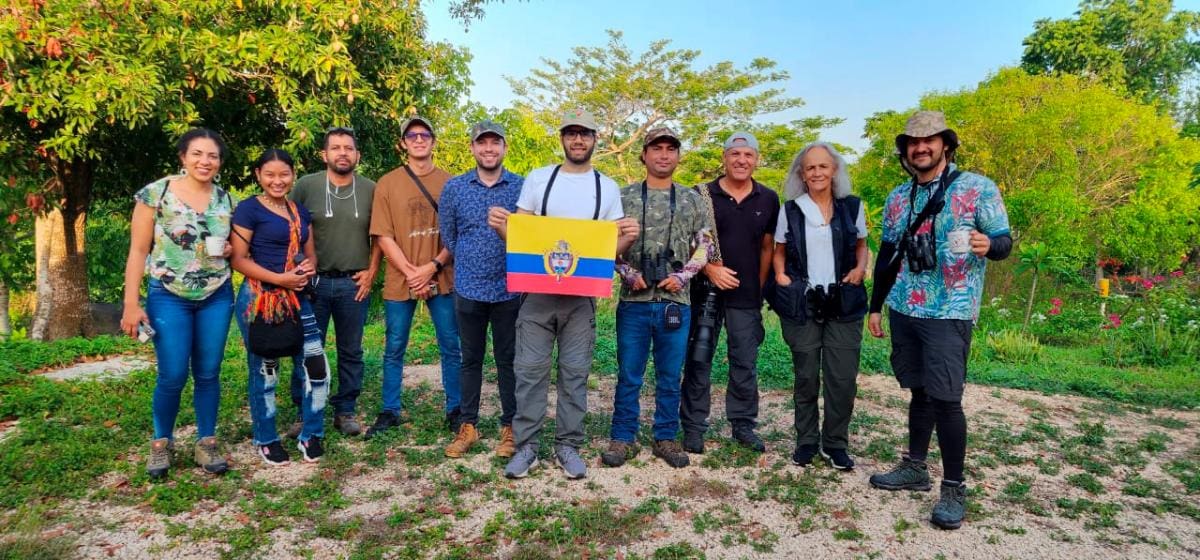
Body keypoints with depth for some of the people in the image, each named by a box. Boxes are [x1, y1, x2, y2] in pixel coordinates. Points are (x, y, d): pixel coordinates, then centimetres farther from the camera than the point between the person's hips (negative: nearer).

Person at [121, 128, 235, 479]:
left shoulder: (224, 198, 5)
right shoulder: (155, 194, -6)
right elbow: (138, 252, -6)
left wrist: (228, 250, -6)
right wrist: (131, 303, -11)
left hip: (217, 297, 3)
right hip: (168, 298, -3)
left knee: (208, 374, 7)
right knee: (173, 377, -3)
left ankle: (207, 443, 20)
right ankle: (161, 443, 20)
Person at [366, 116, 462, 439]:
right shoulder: (387, 183, 2)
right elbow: (383, 236, -2)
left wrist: (433, 267, -11)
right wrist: (411, 273, -11)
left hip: (443, 278, 0)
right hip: (400, 280, 0)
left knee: (451, 348, 6)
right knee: (394, 350, 9)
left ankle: (455, 410, 20)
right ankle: (390, 412, 22)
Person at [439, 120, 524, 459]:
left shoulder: (522, 187, -2)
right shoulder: (454, 187, 2)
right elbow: (447, 235, 9)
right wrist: (470, 264, 11)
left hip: (510, 290, -1)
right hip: (468, 289, 1)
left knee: (508, 360, 8)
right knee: (470, 360, 11)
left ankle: (510, 426, 19)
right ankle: (468, 425, 22)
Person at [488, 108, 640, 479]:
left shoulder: (607, 188, 6)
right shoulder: (538, 179, 5)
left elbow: (612, 248, 6)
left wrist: (628, 238, -16)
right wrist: (499, 226, -15)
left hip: (581, 296, 0)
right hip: (537, 291, 0)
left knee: (574, 372, 6)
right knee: (530, 369, 2)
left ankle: (568, 446, 18)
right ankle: (526, 446, 13)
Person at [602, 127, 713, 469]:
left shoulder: (691, 199, 8)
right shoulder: (625, 196, 4)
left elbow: (704, 245, 8)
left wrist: (682, 276, -5)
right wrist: (629, 274, -9)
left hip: (675, 301, 1)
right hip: (634, 301, -1)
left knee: (670, 377, 10)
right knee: (629, 376, 6)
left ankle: (666, 438, 23)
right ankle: (623, 438, 18)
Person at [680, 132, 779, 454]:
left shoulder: (768, 200, 6)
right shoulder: (702, 195, -2)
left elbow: (767, 247, 11)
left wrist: (760, 287, 6)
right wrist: (709, 268, -14)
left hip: (747, 295, 2)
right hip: (706, 291, -2)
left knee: (745, 363, 9)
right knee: (698, 361, 4)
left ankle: (744, 425, 23)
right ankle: (694, 427, 15)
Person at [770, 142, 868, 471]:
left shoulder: (853, 207, 5)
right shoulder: (790, 210, 4)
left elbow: (861, 246, 16)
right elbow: (779, 251, 11)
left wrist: (860, 268, -4)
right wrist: (780, 274, -8)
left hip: (844, 304, 1)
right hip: (802, 305, 0)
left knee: (843, 378, 0)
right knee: (806, 376, 7)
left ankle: (836, 444, 15)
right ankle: (806, 441, 20)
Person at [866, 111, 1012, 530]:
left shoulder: (978, 189, -4)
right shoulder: (898, 198, 11)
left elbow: (1004, 240, -4)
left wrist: (989, 245, -28)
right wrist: (875, 306, 15)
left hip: (949, 312, -5)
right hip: (904, 309, 5)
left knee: (945, 398, -7)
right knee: (919, 392, 14)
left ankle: (954, 488, 5)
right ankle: (915, 468, 26)